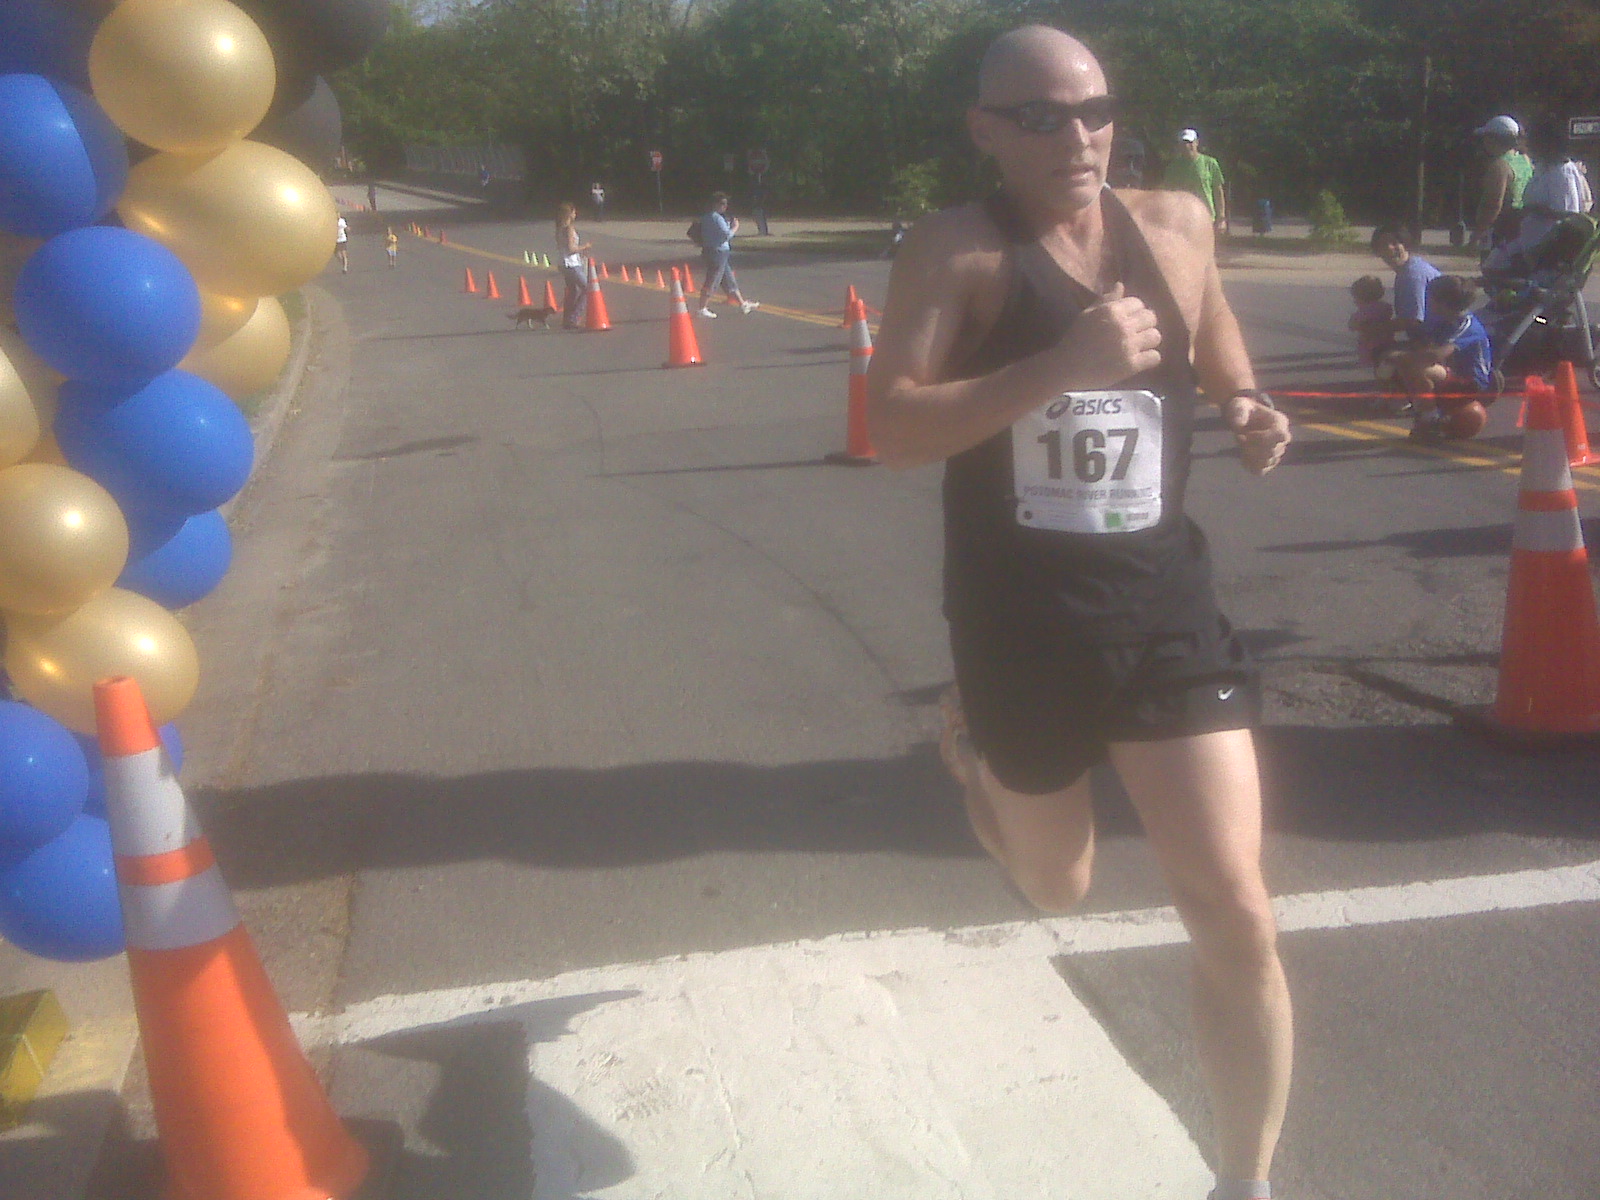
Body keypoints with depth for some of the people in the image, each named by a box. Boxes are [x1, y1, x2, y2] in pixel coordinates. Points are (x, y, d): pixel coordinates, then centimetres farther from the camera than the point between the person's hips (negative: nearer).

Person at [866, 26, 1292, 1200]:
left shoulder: (1177, 225, 4)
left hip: (1165, 601, 3)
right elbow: (892, 427, -21)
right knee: (1057, 888, 20)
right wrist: (1063, 364, -30)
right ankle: (974, 742, 53)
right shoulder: (957, 250, -9)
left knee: (1236, 914, -5)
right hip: (1021, 618, -2)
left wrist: (1248, 407, 3)